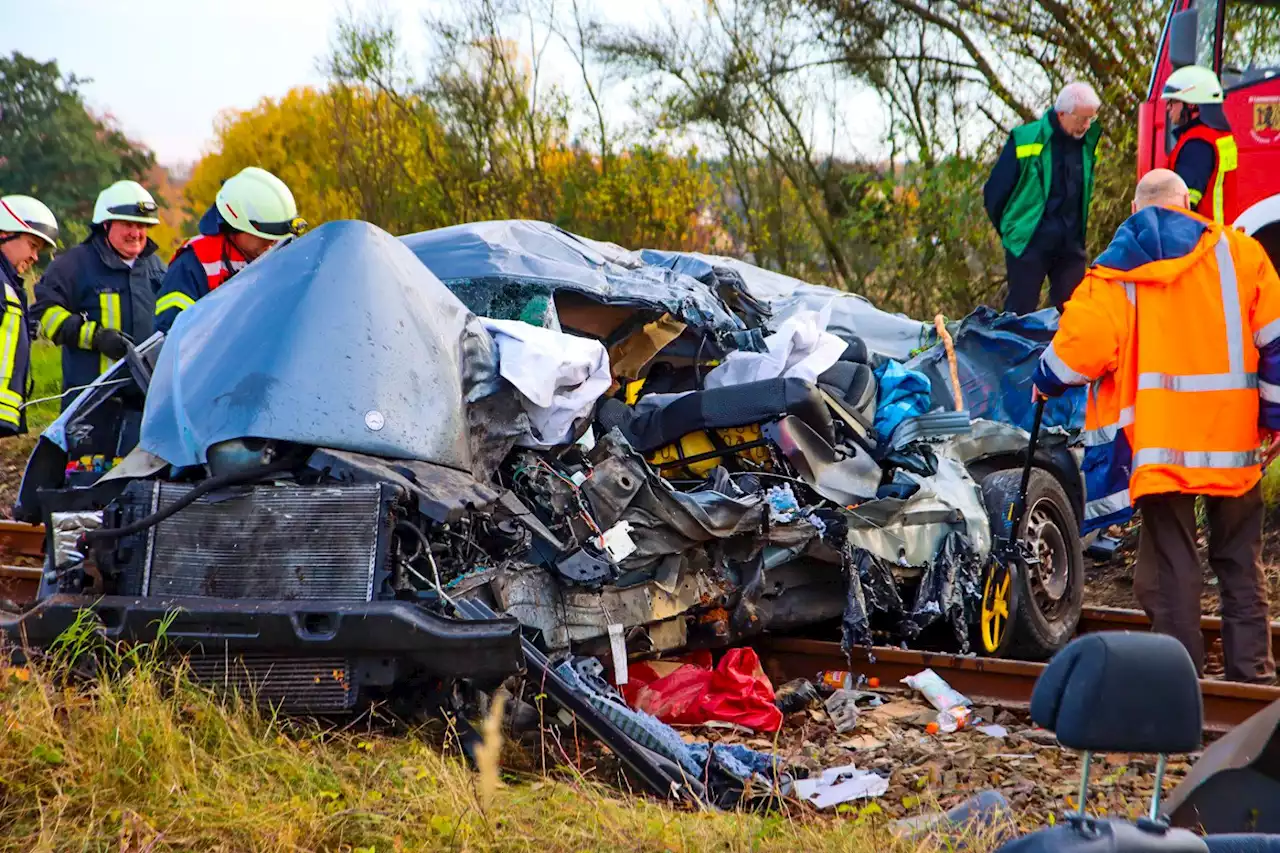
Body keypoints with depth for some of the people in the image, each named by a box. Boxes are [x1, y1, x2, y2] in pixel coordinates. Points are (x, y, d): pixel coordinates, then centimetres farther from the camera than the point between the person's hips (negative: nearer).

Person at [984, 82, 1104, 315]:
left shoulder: (1088, 143, 5)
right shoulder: (1025, 141, -11)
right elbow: (995, 191, -4)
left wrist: (1077, 232, 17)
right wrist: (1009, 231, 6)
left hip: (1070, 244, 5)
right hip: (1029, 242, -5)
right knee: (1020, 313, 1)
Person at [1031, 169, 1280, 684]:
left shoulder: (1117, 268, 1)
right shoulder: (1237, 252, 5)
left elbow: (1083, 343, -9)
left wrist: (1045, 382, 10)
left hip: (1157, 439, -1)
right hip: (1232, 437, 2)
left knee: (1170, 555, 5)